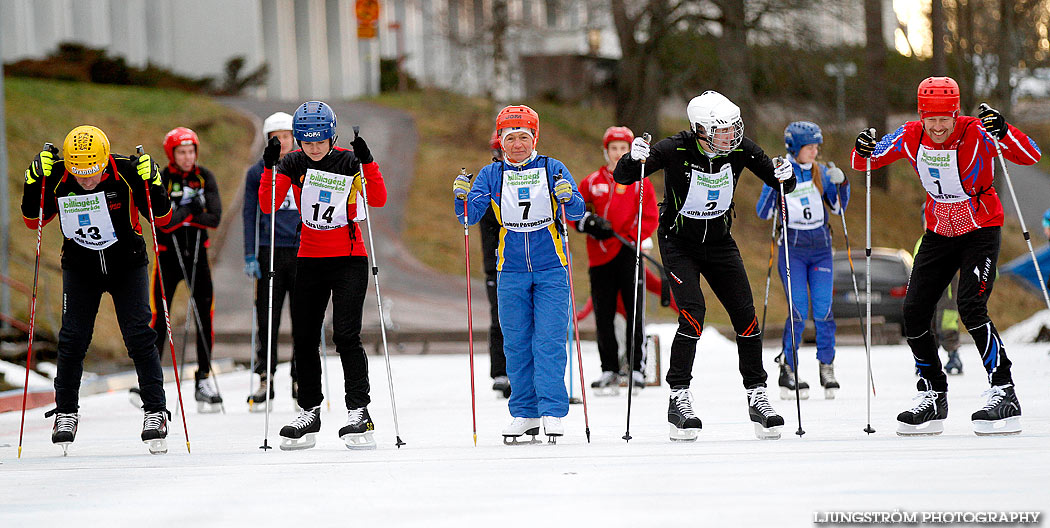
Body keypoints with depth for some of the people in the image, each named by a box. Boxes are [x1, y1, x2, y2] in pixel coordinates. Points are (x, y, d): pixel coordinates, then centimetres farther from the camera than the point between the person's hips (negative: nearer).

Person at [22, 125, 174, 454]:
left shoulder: (127, 172, -21)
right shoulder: (57, 178, -16)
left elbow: (161, 218, -12)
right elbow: (33, 220, -4)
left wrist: (152, 183, -29)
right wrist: (35, 180, -18)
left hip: (127, 266, -1)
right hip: (80, 269, 2)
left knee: (139, 337, -9)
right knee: (72, 340, -4)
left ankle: (155, 412, -1)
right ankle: (66, 413, 11)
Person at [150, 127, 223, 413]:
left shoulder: (205, 178, 1)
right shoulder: (161, 182, -7)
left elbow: (214, 218, -10)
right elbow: (163, 224, -19)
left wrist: (179, 215, -16)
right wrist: (190, 210, -20)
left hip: (197, 254, 3)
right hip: (168, 257, -3)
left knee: (205, 316, -3)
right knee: (160, 318, -4)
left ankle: (204, 379, 4)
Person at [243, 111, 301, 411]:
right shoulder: (257, 173, 7)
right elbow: (249, 215, 6)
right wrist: (250, 257, -1)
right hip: (270, 252, -1)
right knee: (267, 319, -3)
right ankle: (265, 380, 4)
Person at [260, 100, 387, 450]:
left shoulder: (349, 162, -6)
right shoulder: (293, 164, 0)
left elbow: (379, 200, -18)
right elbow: (267, 206, -9)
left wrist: (367, 162, -28)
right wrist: (269, 167, -21)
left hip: (349, 260, -4)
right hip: (310, 260, 4)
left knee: (346, 335, -14)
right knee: (304, 339, 6)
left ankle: (359, 412, -12)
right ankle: (309, 413, 17)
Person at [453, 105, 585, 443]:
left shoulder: (552, 169, 0)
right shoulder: (492, 174, 4)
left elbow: (577, 212, -6)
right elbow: (471, 215, -3)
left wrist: (568, 197, -27)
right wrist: (462, 197, -23)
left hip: (551, 269, -2)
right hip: (511, 272, 2)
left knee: (549, 341, -8)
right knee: (516, 344, 4)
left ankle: (553, 412, -5)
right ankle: (525, 413, 12)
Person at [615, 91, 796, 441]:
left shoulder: (740, 150, -12)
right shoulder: (676, 150, -22)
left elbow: (779, 183, -2)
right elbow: (622, 177, -20)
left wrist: (785, 177, -25)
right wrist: (633, 159, -41)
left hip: (719, 241, 4)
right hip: (679, 243, -4)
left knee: (745, 316, -3)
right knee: (693, 314, -21)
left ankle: (757, 396, 9)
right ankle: (679, 399, -14)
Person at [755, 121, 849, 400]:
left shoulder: (821, 172, 6)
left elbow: (838, 207, 11)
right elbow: (764, 213, -9)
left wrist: (841, 183, -5)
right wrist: (774, 184, -22)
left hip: (820, 247, 3)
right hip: (792, 248, -3)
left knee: (823, 310, -4)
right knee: (798, 311, -9)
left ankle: (827, 368, 8)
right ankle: (788, 370, 0)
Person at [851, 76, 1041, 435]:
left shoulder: (977, 133, -23)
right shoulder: (911, 137, -11)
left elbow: (1030, 156, -32)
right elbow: (865, 163, 0)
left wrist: (1003, 132, -49)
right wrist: (863, 151, -23)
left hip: (981, 230, -5)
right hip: (939, 232, 5)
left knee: (971, 307, -23)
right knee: (914, 313, -1)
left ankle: (1004, 394, -18)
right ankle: (933, 398, 15)